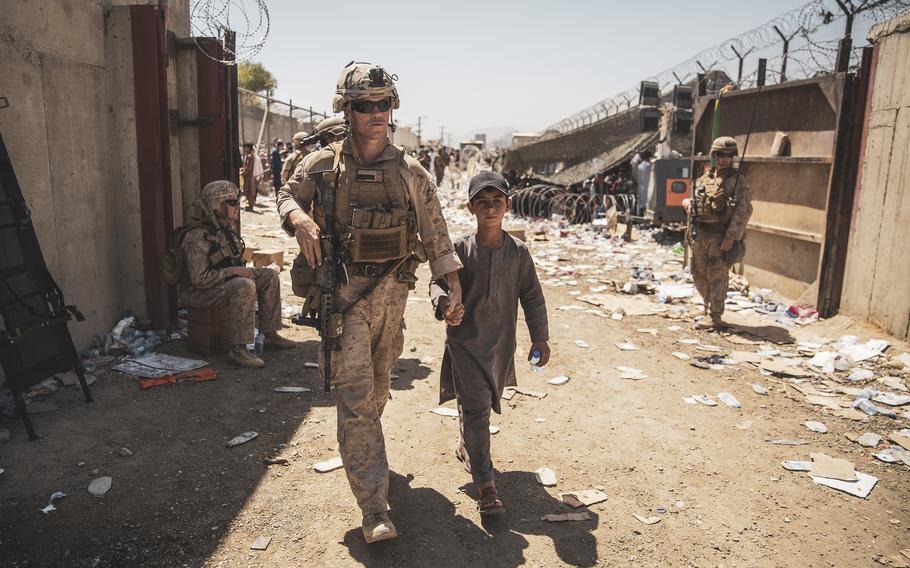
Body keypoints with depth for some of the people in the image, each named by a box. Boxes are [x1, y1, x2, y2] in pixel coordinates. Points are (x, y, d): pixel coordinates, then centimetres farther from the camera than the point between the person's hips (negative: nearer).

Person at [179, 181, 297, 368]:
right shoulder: (199, 238, -25)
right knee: (244, 286, -35)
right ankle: (238, 349, -30)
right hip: (198, 292, -9)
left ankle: (270, 333, 7)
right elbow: (199, 278, -28)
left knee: (270, 276, 0)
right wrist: (234, 271, -24)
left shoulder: (227, 229, 4)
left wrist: (241, 270, 0)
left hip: (224, 280, 10)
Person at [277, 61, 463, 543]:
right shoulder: (323, 165, -2)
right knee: (354, 395, -7)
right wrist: (300, 219, -11)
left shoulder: (410, 172, 2)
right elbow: (287, 196, 13)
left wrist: (453, 286, -1)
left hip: (392, 291, 3)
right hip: (343, 291, -3)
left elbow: (435, 232, 5)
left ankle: (363, 449, 48)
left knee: (378, 384, 18)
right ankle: (374, 508, -3)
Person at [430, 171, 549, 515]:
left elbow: (532, 296, 4)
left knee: (482, 404, 19)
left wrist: (540, 338, 4)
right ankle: (485, 484, -1)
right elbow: (438, 283, -5)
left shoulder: (518, 252, -2)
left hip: (501, 343, 3)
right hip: (465, 340, -3)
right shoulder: (460, 250, -9)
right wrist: (444, 306, -28)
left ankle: (465, 447, 48)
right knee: (475, 407, -7)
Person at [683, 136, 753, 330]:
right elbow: (693, 201, 23)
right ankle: (710, 306, 31)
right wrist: (688, 204, -2)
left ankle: (714, 317, 3)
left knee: (717, 276, -4)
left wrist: (731, 236, -18)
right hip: (700, 234, 6)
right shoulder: (704, 178, 12)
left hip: (721, 235, -6)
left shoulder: (739, 181, -4)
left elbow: (744, 210, -10)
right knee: (699, 275, 13)